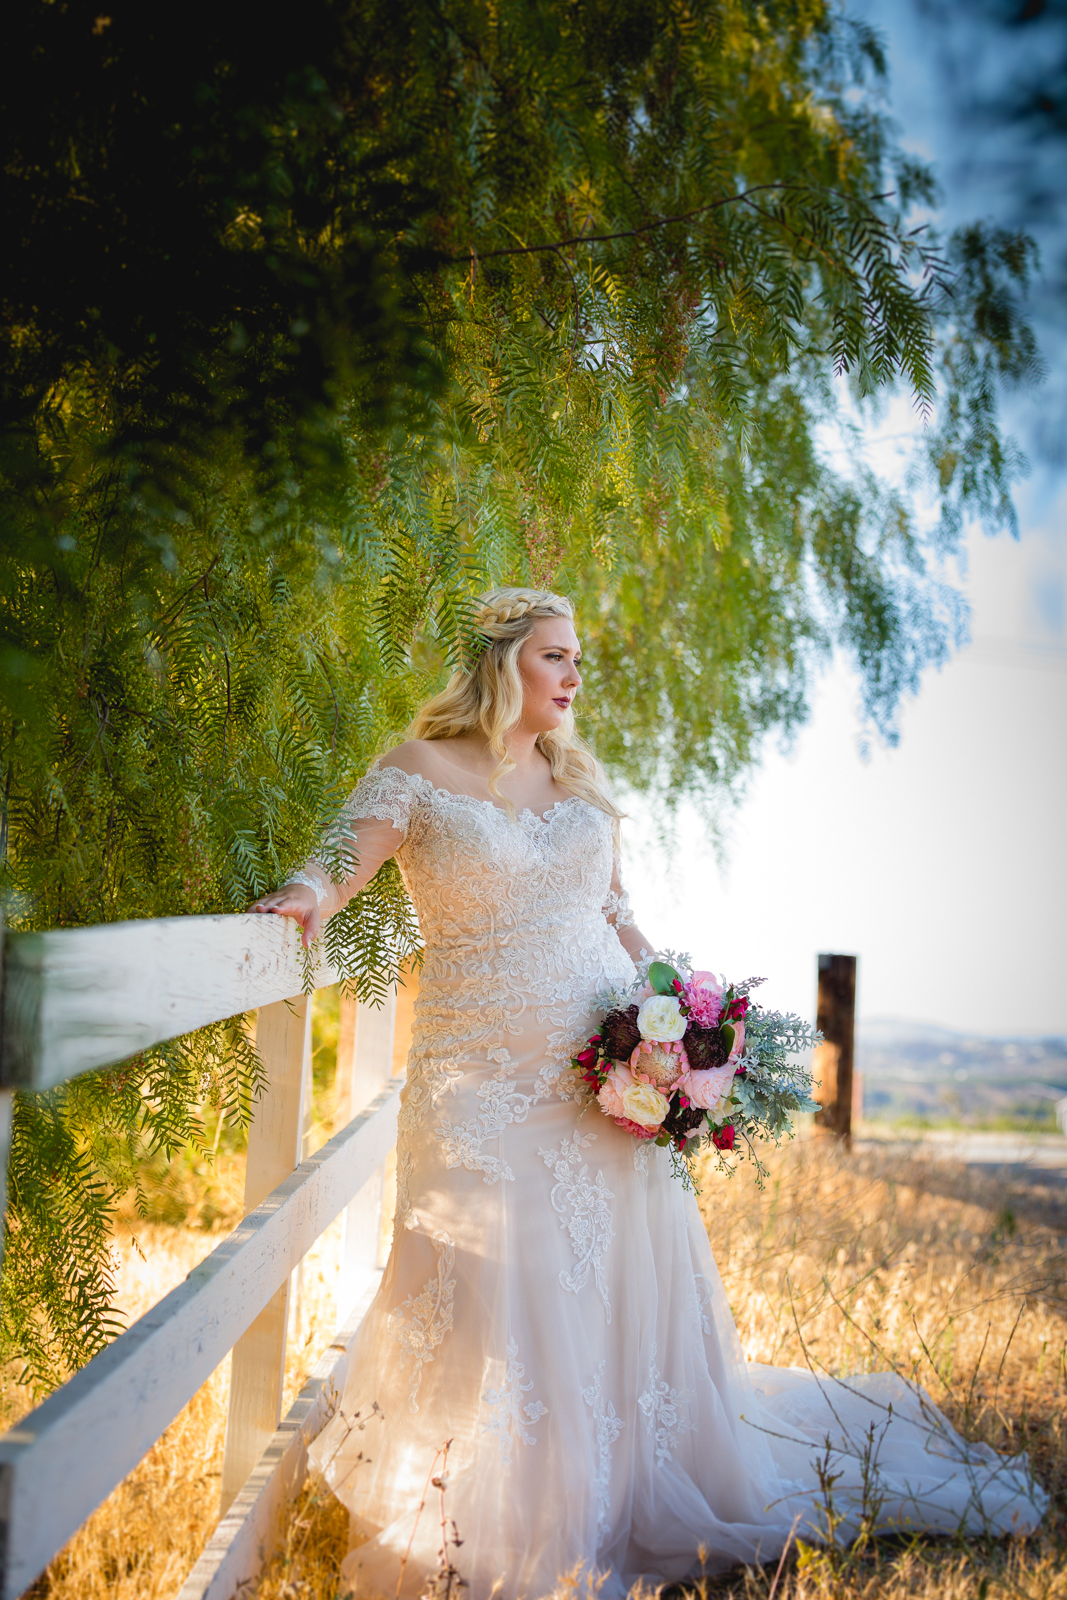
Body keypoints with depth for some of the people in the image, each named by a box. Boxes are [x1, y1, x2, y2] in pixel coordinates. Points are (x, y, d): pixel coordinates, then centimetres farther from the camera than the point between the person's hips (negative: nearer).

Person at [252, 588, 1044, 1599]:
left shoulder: (578, 780, 13)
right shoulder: (421, 771, 0)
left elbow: (614, 915, 16)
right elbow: (341, 859, -11)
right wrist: (311, 895, -34)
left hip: (608, 1067, 4)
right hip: (482, 1077, -4)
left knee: (625, 1280, 6)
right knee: (493, 1288, -6)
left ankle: (634, 1501, 27)